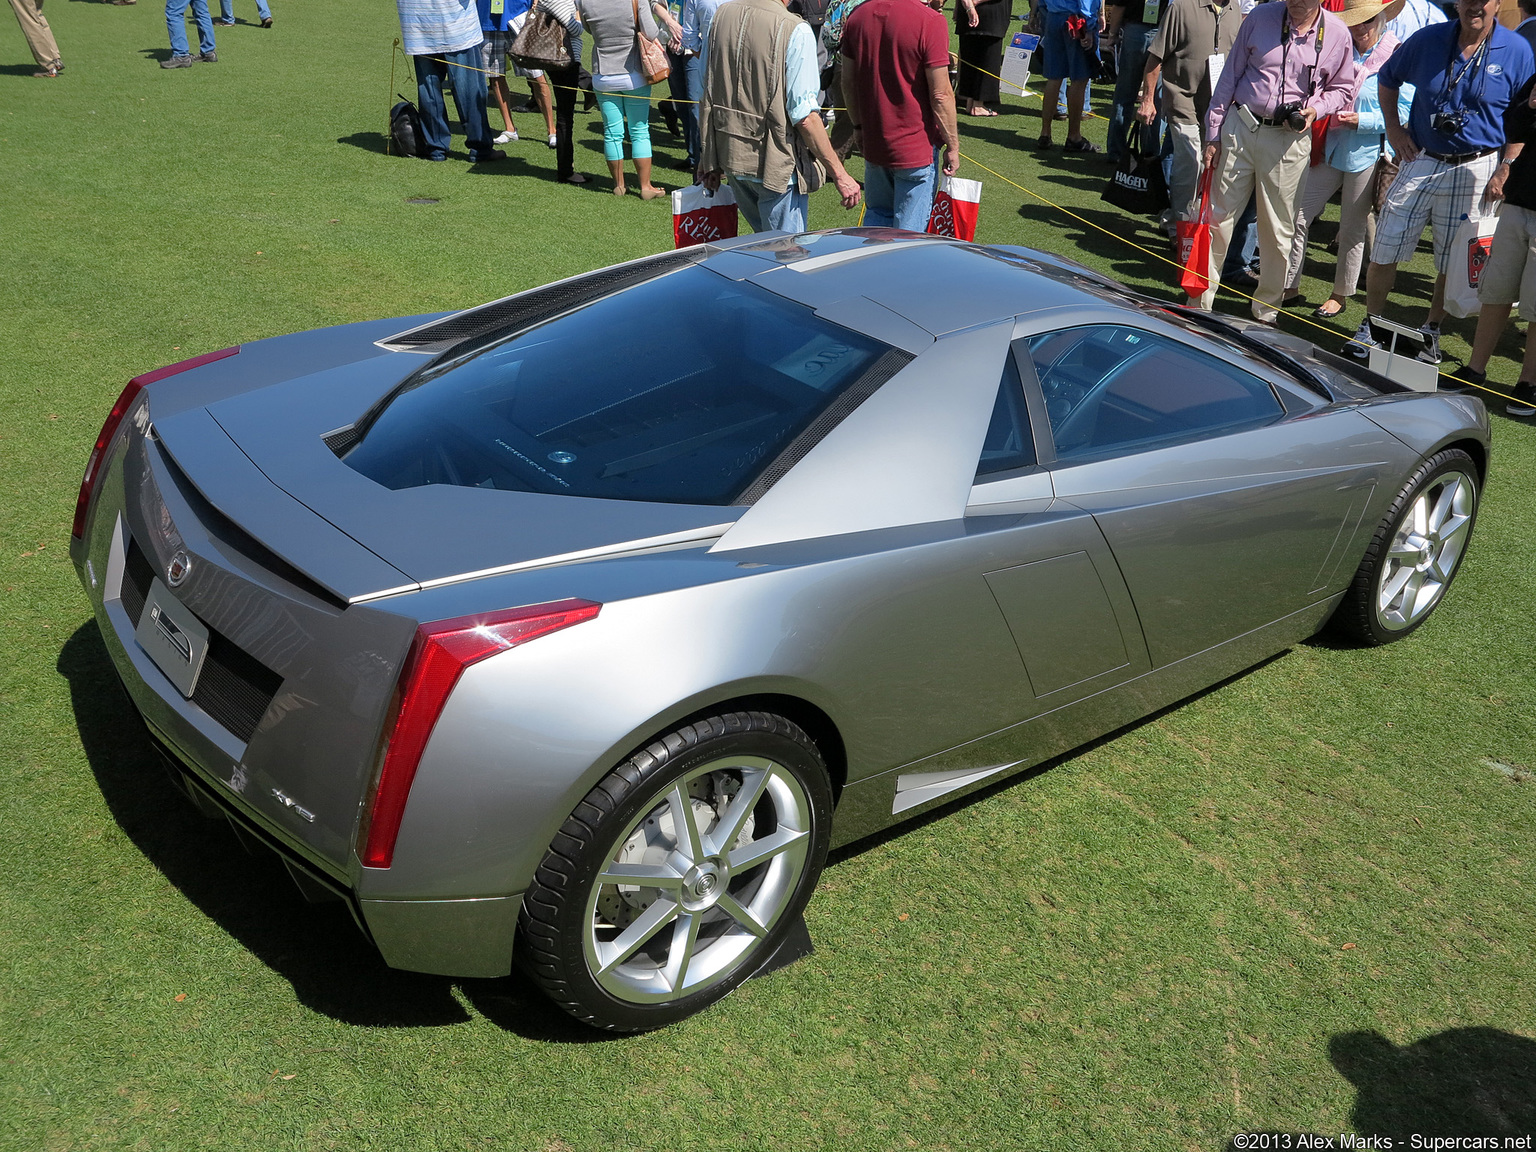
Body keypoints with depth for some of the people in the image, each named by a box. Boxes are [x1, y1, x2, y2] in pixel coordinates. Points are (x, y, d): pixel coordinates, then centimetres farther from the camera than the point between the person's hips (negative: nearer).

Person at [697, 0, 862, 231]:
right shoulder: (795, 31, -16)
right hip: (776, 165, -7)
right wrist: (839, 173, -12)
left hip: (729, 157, 7)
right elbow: (805, 116, -19)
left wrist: (708, 158, 19)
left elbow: (706, 96, 10)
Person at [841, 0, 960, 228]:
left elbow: (848, 83, 8)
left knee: (877, 218, 21)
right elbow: (941, 95, -16)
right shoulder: (929, 22, -18)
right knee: (909, 233, 3)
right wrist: (952, 145, -6)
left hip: (873, 144, 6)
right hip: (916, 147, -6)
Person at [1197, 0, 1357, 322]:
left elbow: (1342, 88, 12)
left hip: (1290, 139, 0)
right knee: (1217, 216, 2)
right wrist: (1213, 134, 4)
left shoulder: (1338, 35, 0)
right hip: (1240, 127, 1)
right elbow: (1230, 76, 6)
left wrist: (1315, 109, -9)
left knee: (1277, 229, 5)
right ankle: (1200, 303, 15)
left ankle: (1266, 313, 18)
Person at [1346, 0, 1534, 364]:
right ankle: (1371, 327, 16)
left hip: (1476, 168, -1)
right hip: (1420, 160, 2)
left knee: (1454, 263, 6)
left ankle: (1431, 332, 22)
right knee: (1384, 252, 1)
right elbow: (1387, 78, 17)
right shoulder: (1428, 40, 0)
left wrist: (1504, 174, -8)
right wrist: (1393, 129, 6)